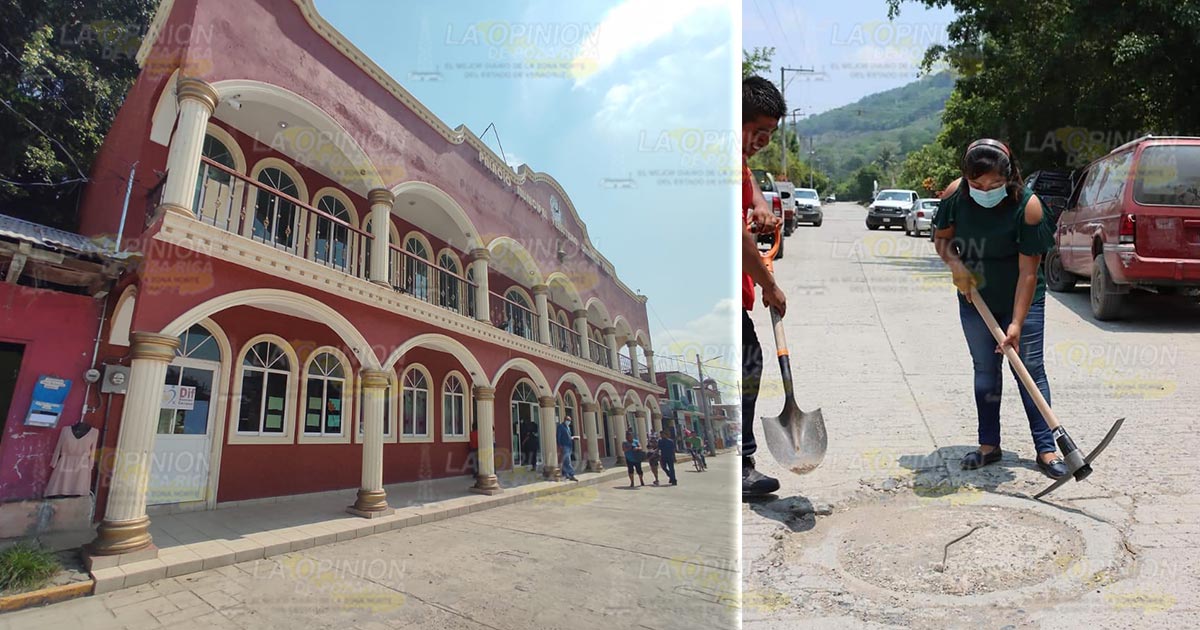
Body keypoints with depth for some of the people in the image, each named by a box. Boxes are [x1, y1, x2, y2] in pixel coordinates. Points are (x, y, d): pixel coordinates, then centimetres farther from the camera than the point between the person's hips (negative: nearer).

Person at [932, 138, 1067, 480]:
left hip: (1021, 300, -3)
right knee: (985, 371, 8)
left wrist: (1017, 323, -26)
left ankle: (1046, 448, 9)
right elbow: (941, 237, 3)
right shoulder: (955, 194, -14)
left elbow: (1028, 271, -22)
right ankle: (989, 445, 18)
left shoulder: (1027, 206, -23)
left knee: (1030, 369, -1)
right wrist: (955, 263, -18)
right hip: (975, 298, 3)